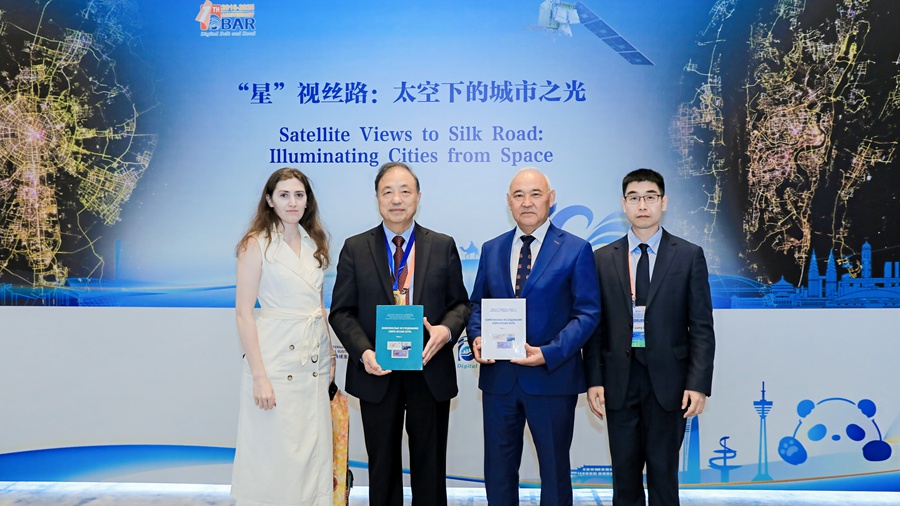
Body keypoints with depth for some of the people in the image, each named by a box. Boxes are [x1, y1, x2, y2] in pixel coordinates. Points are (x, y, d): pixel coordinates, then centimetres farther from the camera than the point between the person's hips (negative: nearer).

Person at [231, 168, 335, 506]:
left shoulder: (314, 243, 11)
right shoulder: (257, 244, -6)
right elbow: (243, 313, -10)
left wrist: (329, 356, 10)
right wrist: (259, 376, -16)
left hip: (314, 358, 5)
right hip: (276, 358, -5)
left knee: (313, 450, 8)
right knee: (274, 455, 1)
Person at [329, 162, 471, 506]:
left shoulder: (443, 246, 5)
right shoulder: (355, 249, 3)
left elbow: (460, 303, 6)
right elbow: (341, 312, 0)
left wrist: (446, 329, -16)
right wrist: (363, 352, -16)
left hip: (430, 373, 1)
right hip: (377, 374, 0)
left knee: (430, 465, 10)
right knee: (383, 465, 12)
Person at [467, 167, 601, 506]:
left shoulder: (576, 250, -3)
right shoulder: (491, 250, 9)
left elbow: (587, 313, -7)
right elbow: (478, 303, 13)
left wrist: (549, 353, -19)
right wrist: (477, 338, -8)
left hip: (552, 376, -3)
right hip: (498, 376, 4)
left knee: (555, 468, 11)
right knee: (498, 468, 13)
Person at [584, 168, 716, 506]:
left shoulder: (689, 256, 1)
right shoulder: (603, 258, 5)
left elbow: (701, 327, -1)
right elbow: (596, 325, 5)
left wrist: (699, 383, -8)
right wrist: (594, 380, -1)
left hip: (667, 379, -1)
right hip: (620, 379, 2)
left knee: (663, 471, 7)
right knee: (625, 472, 9)